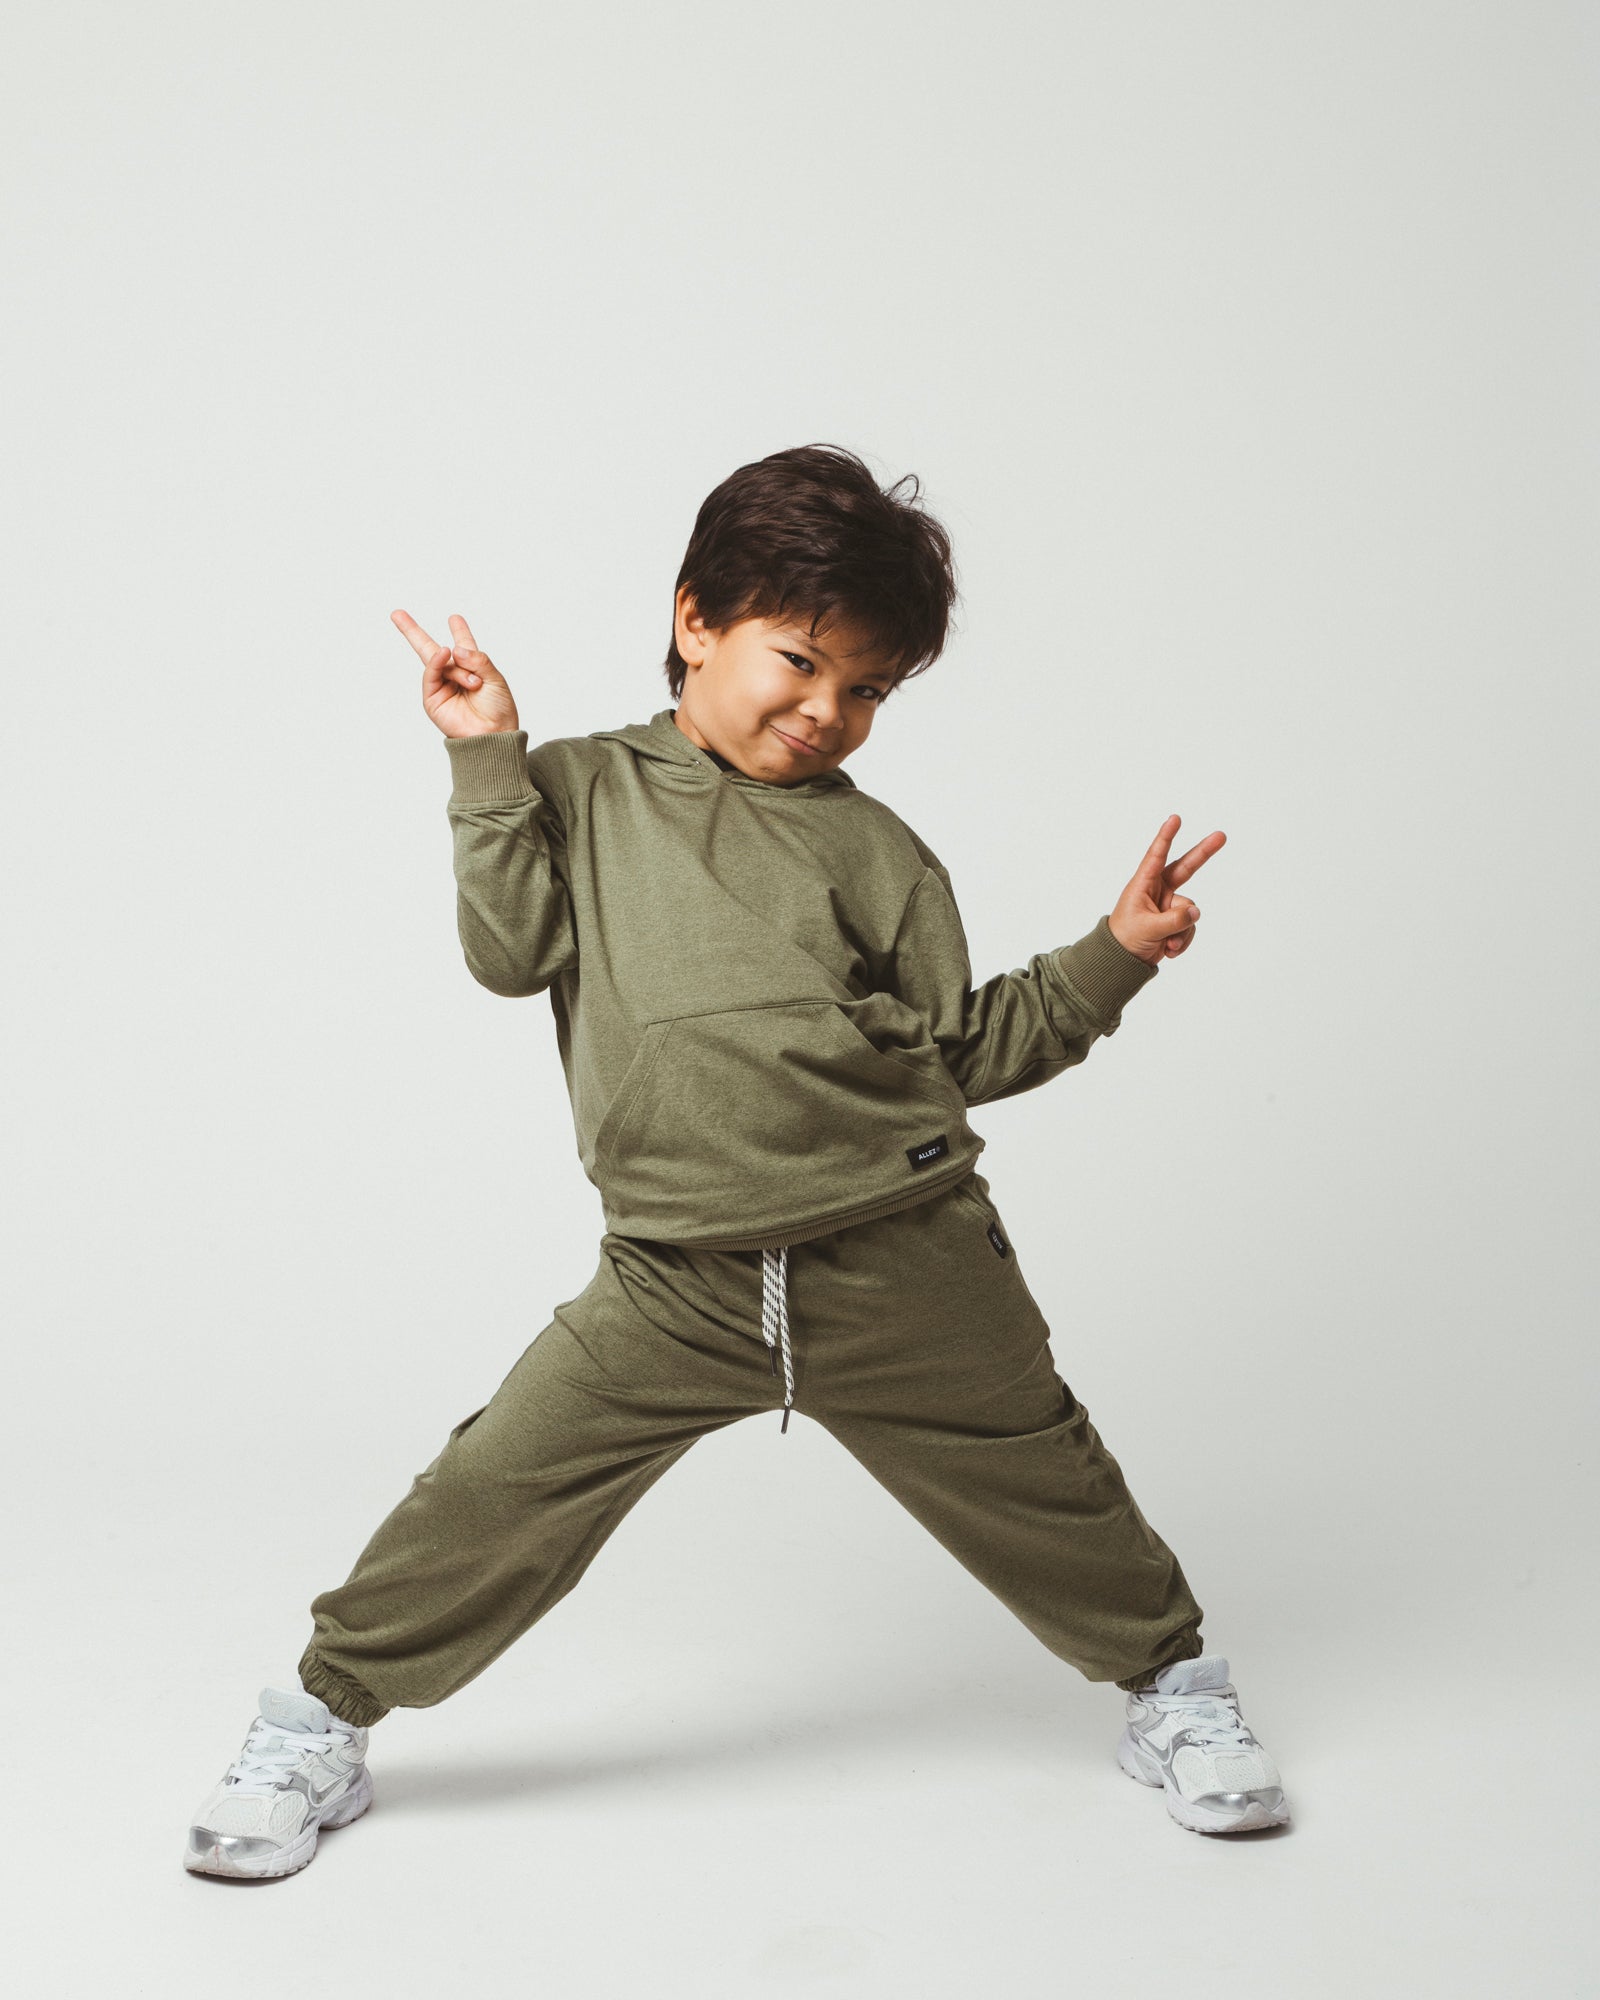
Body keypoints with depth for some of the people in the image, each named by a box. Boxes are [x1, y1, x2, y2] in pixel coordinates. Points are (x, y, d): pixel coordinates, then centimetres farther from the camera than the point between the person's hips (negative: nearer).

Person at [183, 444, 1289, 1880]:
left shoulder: (872, 845, 7)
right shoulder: (584, 791, 8)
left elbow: (963, 1053, 9)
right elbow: (511, 951, -6)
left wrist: (1111, 959, 1)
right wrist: (489, 761, -10)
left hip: (902, 1262, 1)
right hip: (676, 1278, 0)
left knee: (1039, 1489, 11)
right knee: (493, 1494, -3)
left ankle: (1173, 1680, 39)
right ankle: (324, 1721, 19)